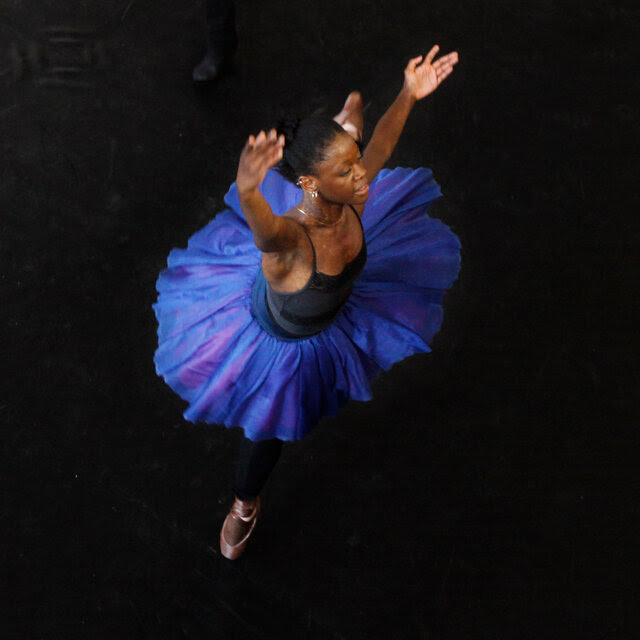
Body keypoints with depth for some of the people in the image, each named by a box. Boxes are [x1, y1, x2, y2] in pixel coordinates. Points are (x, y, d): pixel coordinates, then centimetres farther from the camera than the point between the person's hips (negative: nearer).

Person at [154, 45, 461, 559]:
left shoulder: (350, 201, -31)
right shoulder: (288, 238, -49)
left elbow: (380, 146, -12)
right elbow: (263, 226, -74)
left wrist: (408, 96, -15)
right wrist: (247, 188, -96)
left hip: (333, 316, 5)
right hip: (282, 341, -5)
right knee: (270, 425, 21)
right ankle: (245, 505, 54)